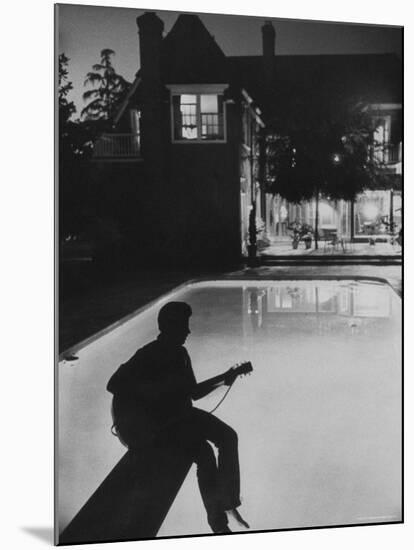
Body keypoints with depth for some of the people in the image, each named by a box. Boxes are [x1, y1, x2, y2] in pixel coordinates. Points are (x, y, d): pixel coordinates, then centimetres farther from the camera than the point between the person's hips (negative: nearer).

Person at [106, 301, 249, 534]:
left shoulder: (180, 353, 8)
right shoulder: (148, 356, -16)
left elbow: (193, 392, 16)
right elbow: (114, 385, -21)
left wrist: (223, 379, 6)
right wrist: (154, 392, -27)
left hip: (182, 413, 8)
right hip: (157, 422, -8)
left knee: (228, 436, -6)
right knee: (205, 453, -24)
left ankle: (226, 501, -2)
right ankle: (217, 520, -13)